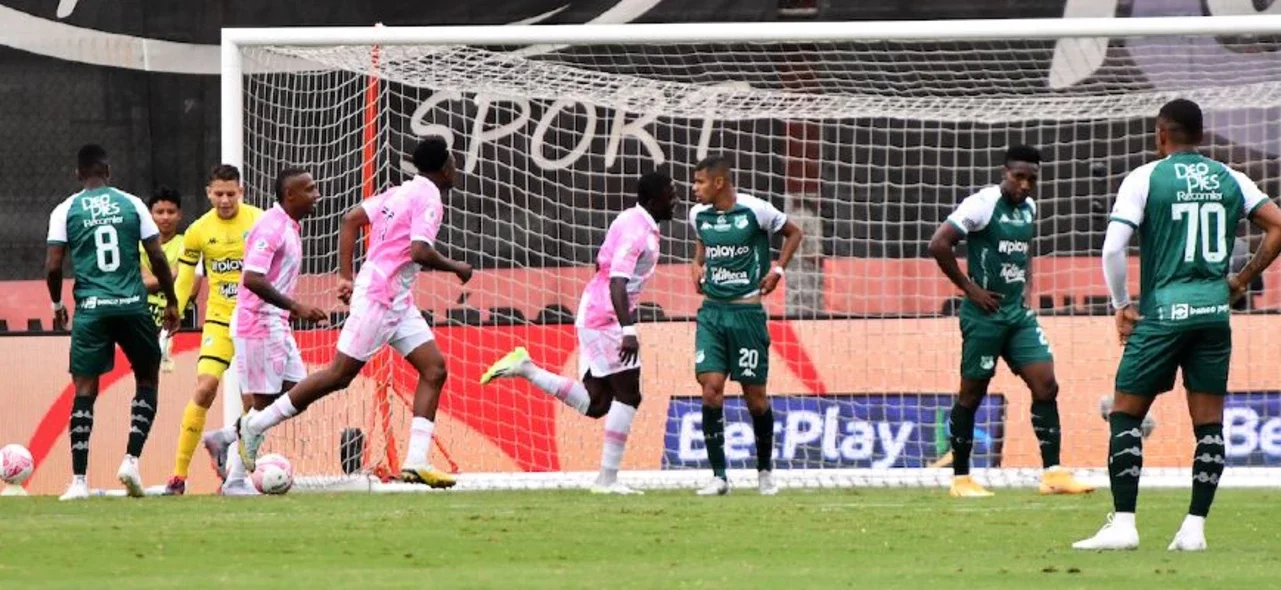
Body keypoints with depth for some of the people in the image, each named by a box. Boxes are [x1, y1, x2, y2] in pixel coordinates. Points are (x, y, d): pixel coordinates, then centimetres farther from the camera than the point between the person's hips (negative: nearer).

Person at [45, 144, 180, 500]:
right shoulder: (131, 204, 5)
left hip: (91, 309, 0)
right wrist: (171, 303, 14)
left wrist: (57, 304, 16)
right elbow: (158, 259, 3)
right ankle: (131, 460, 3)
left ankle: (79, 480, -4)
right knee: (148, 379, 18)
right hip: (133, 306, 0)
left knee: (84, 390, 3)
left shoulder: (66, 211, 3)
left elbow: (53, 266, -1)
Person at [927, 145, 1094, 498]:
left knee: (1046, 385, -2)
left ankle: (1052, 474, -1)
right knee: (972, 393, 1)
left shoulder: (1029, 208, 9)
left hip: (1018, 313, 7)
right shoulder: (983, 204, -13)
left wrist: (1025, 288, 13)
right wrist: (970, 288, -14)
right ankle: (960, 479, 10)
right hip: (984, 314, -7)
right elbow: (939, 245, -18)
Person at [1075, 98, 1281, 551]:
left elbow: (1113, 247, -10)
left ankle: (1123, 523, -4)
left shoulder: (1145, 178, -3)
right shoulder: (1230, 180, 8)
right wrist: (1242, 280, 12)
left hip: (1163, 311, -4)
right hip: (1215, 311, 4)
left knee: (1125, 413, 4)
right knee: (1209, 423, 7)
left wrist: (1122, 305, 2)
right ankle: (1195, 527, 4)